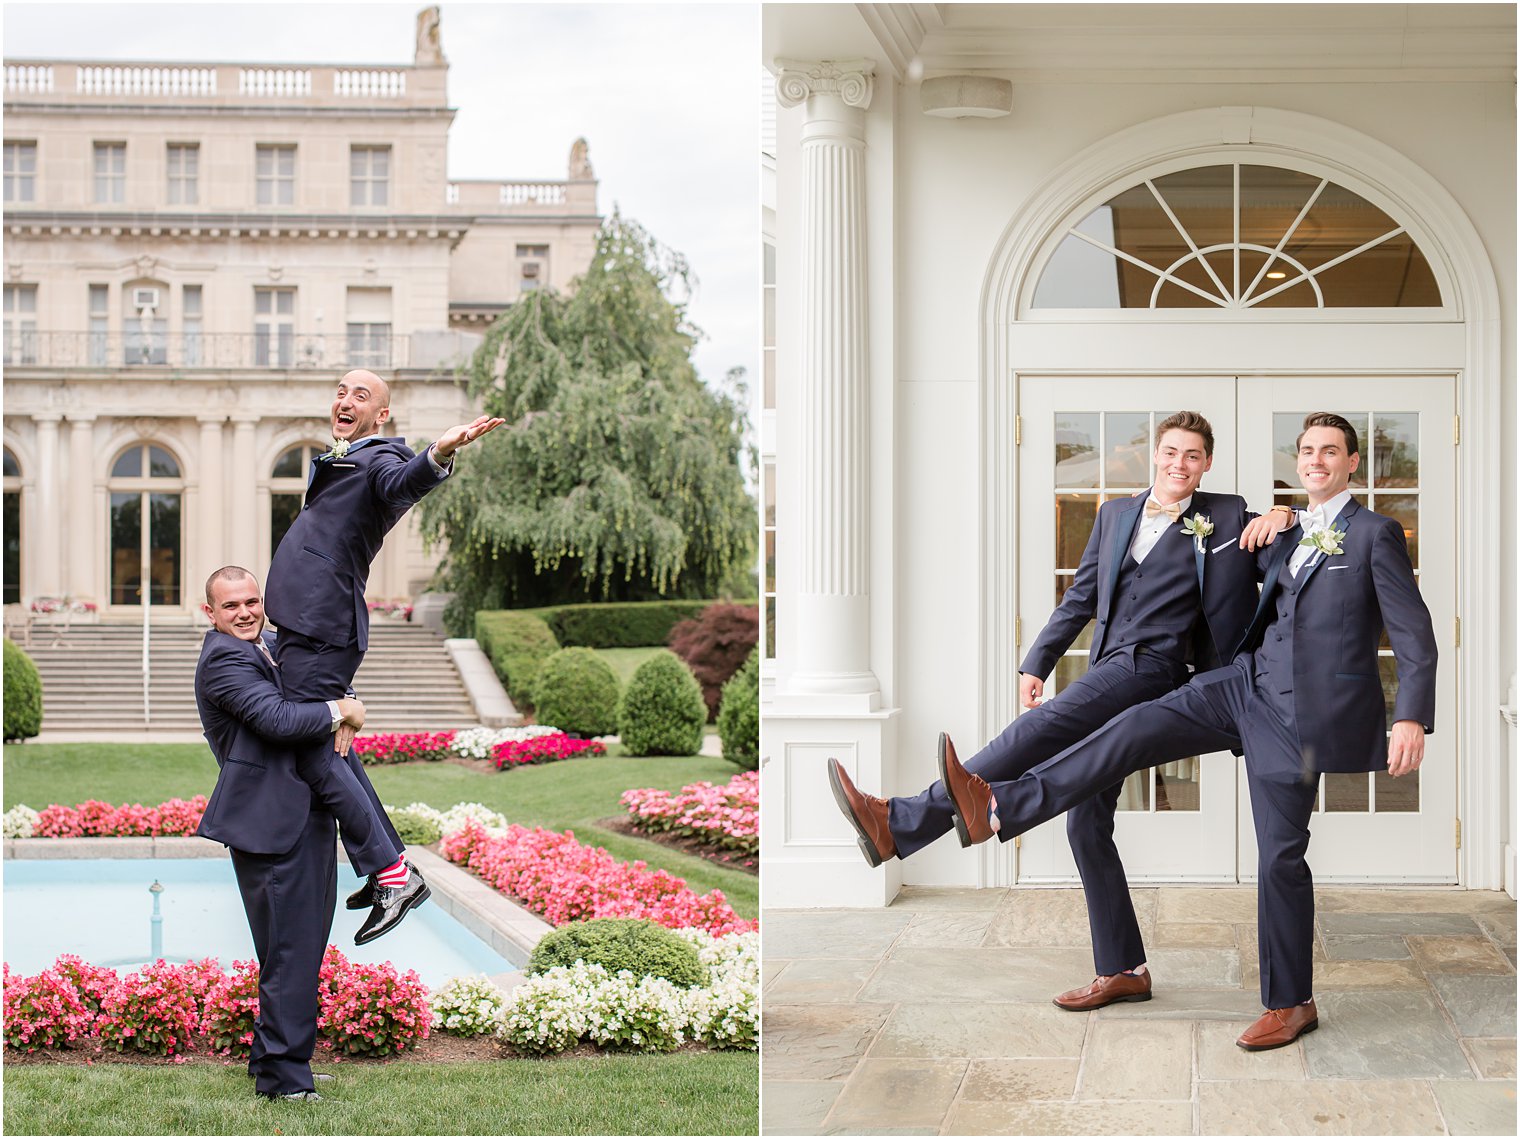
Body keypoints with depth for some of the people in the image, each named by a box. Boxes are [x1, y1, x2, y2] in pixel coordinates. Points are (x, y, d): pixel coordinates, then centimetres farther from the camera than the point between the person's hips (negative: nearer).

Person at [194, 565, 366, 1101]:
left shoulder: (269, 648, 17)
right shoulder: (223, 660, -12)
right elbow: (277, 719, -24)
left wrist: (341, 707, 0)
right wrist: (338, 712, -10)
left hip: (307, 819, 10)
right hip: (272, 824, -10)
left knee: (305, 946, 17)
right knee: (289, 952, -8)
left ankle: (270, 1057, 29)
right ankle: (282, 1076, -2)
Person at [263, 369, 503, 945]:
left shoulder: (379, 459, -10)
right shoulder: (342, 462, 22)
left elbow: (401, 483, -34)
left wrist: (437, 456, -53)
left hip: (321, 627, -10)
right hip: (310, 623, 10)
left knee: (315, 749, -13)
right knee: (327, 747, 16)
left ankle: (393, 875, -11)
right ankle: (388, 866, 23)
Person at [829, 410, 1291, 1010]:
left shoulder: (1225, 516, 8)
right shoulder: (1116, 513, 22)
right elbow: (1080, 599, 22)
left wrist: (1282, 517, -10)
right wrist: (1036, 663, 13)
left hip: (1152, 666, -7)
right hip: (1108, 676, 7)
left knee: (1042, 726, -27)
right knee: (1086, 825, 4)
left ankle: (901, 823, -36)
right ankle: (1122, 971, 10)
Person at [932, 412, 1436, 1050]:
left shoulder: (1376, 534, -3)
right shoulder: (1287, 536, 17)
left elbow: (1414, 634, -8)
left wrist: (1412, 718, -16)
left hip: (1305, 708, -6)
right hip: (1249, 683, 6)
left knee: (1280, 856, -4)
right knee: (1138, 728, -11)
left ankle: (1291, 1005, 9)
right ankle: (1001, 806, -19)